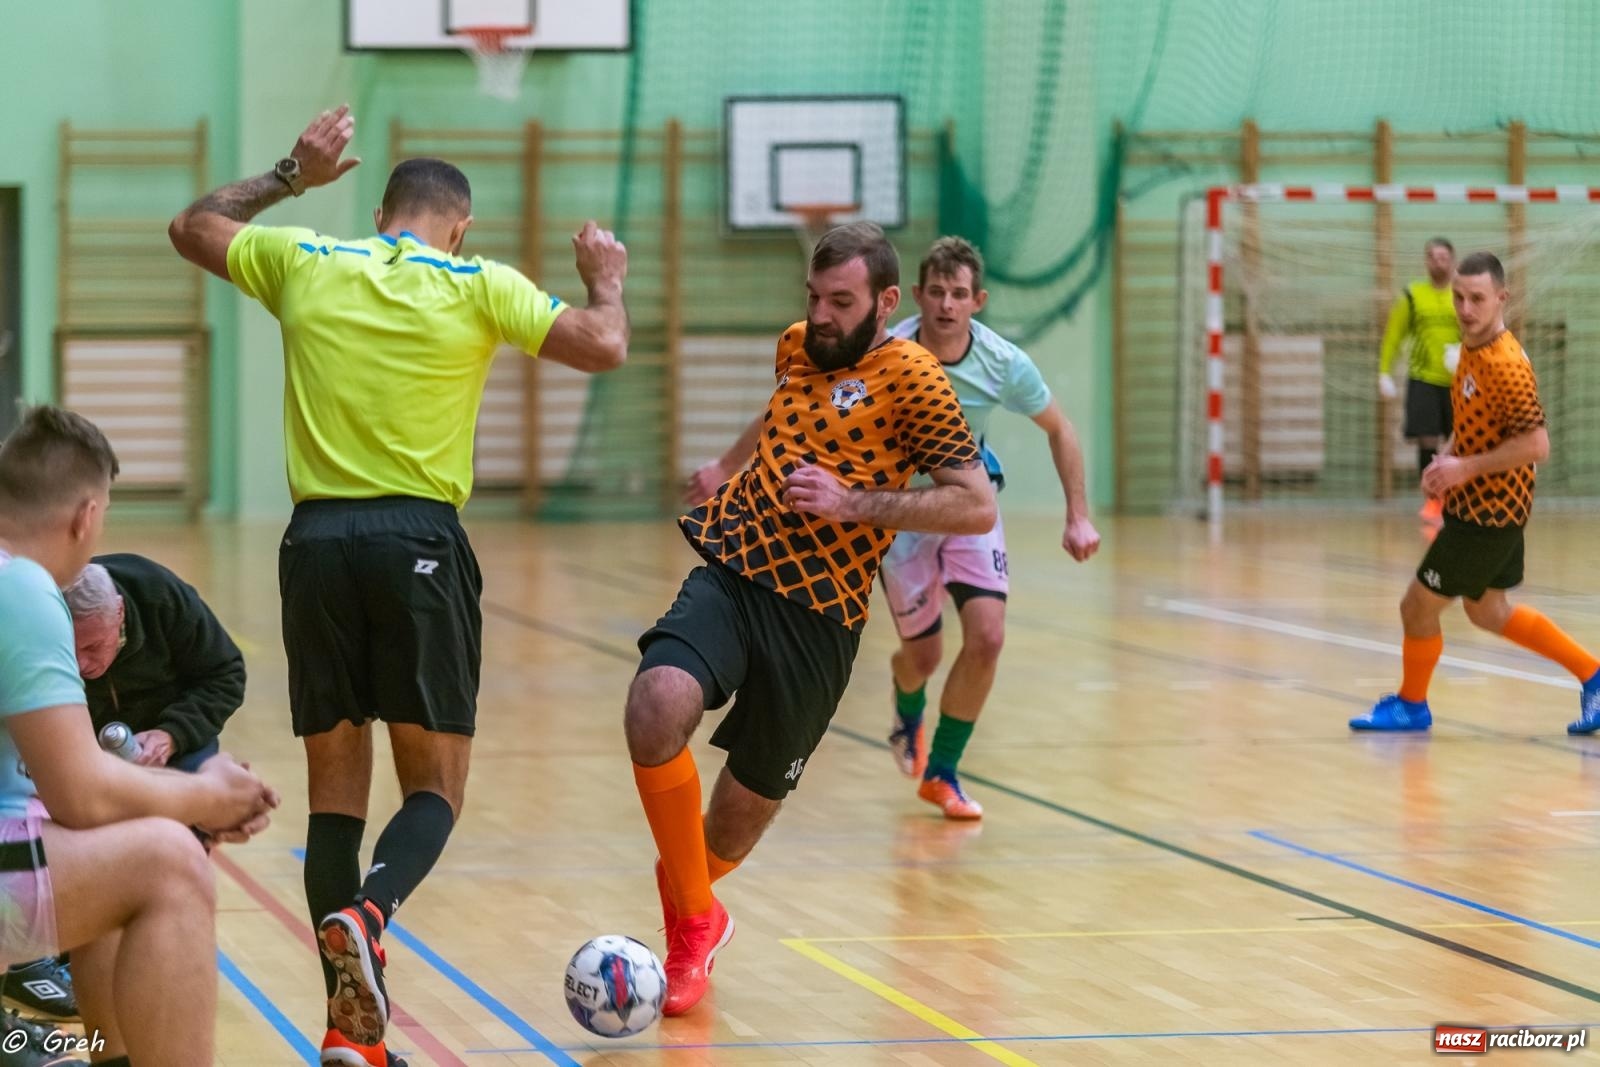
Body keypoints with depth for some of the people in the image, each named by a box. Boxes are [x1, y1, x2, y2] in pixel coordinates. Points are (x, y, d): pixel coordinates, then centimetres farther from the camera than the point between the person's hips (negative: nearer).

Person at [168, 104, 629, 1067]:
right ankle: (366, 914, -27)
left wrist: (290, 176, 35)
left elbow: (193, 228, 25)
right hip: (419, 543, -3)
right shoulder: (477, 285, 0)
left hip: (318, 540, 3)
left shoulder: (305, 263, 8)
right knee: (436, 786, 6)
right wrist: (607, 278, 16)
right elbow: (603, 348, -3)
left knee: (336, 791, 9)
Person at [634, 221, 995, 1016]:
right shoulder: (797, 348, 13)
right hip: (730, 573, 3)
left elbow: (976, 506, -12)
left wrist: (854, 504, -18)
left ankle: (688, 898, 45)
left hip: (816, 614, -3)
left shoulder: (911, 377, -5)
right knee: (656, 711, -27)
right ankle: (694, 920, -7)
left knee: (749, 802, 7)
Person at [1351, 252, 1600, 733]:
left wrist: (1466, 467, -24)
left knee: (1418, 606, 2)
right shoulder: (1470, 350, 5)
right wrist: (1446, 457, 3)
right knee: (1489, 612, 21)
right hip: (1474, 507, 10)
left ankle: (1411, 704, 25)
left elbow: (1535, 444, -28)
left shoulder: (1506, 365, -25)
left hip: (1489, 513, -10)